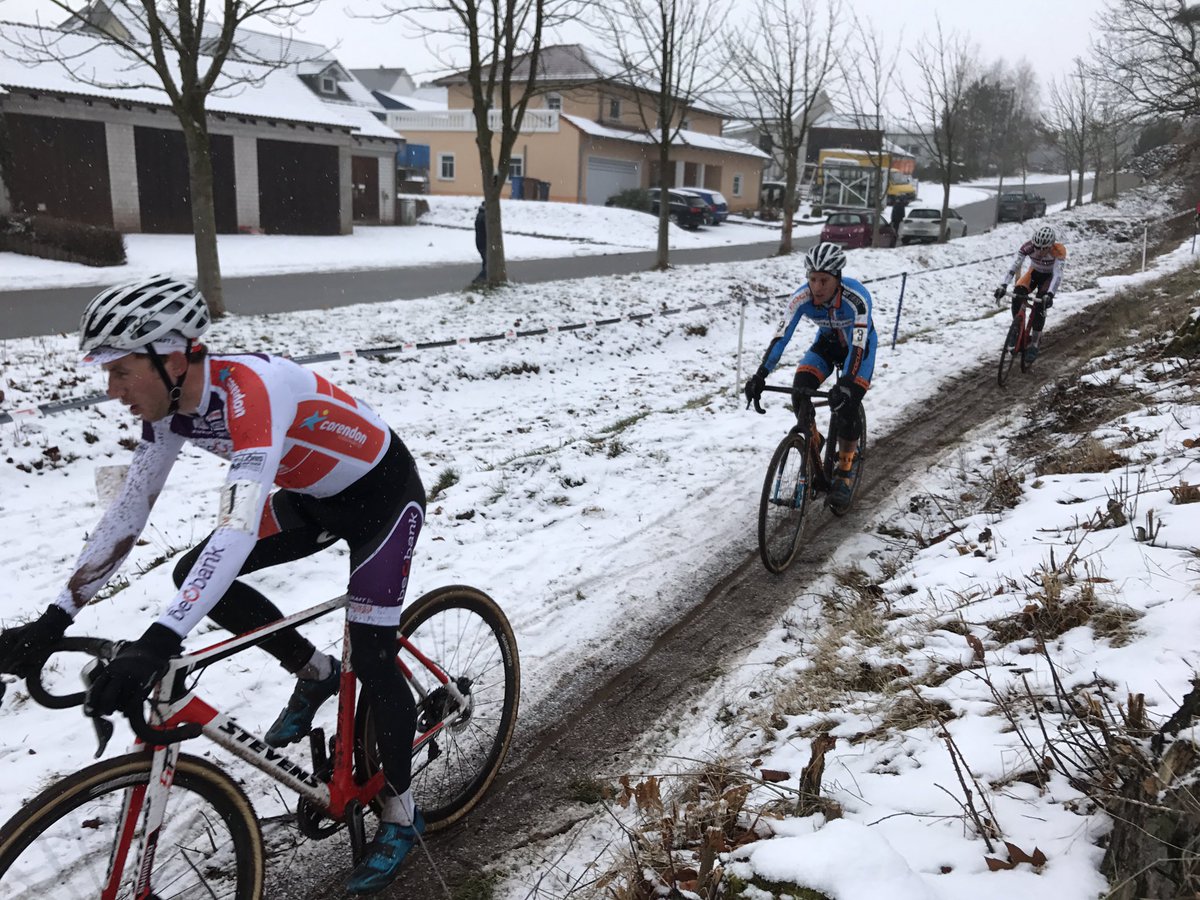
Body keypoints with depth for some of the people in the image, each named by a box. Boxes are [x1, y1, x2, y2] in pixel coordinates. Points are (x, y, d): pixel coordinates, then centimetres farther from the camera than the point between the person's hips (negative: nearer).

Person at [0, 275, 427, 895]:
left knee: (371, 660, -10)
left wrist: (157, 643, -52)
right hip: (316, 497, 8)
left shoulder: (249, 390, -35)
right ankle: (314, 673, 16)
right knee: (194, 575, -3)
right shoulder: (170, 405, -10)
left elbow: (240, 527, -45)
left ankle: (401, 817, 13)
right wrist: (52, 621, -8)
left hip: (384, 492, -8)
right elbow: (126, 514, -4)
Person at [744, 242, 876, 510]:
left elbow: (858, 344, -44)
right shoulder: (802, 297, -28)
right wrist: (760, 375, -43)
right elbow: (781, 335, -32)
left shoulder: (857, 297, -37)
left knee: (846, 406, -20)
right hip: (827, 342, 3)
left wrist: (845, 383, -58)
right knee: (799, 392, -21)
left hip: (859, 345, -3)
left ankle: (845, 472, 2)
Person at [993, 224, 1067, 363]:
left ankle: (1033, 345, -16)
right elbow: (1014, 266, -33)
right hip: (1034, 272, 2)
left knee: (1040, 306, -25)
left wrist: (1049, 295, -57)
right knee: (1017, 295, -25)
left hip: (1049, 276, -2)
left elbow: (1057, 274, -41)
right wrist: (1003, 285, -47)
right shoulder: (1028, 246, -28)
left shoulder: (1058, 250, -34)